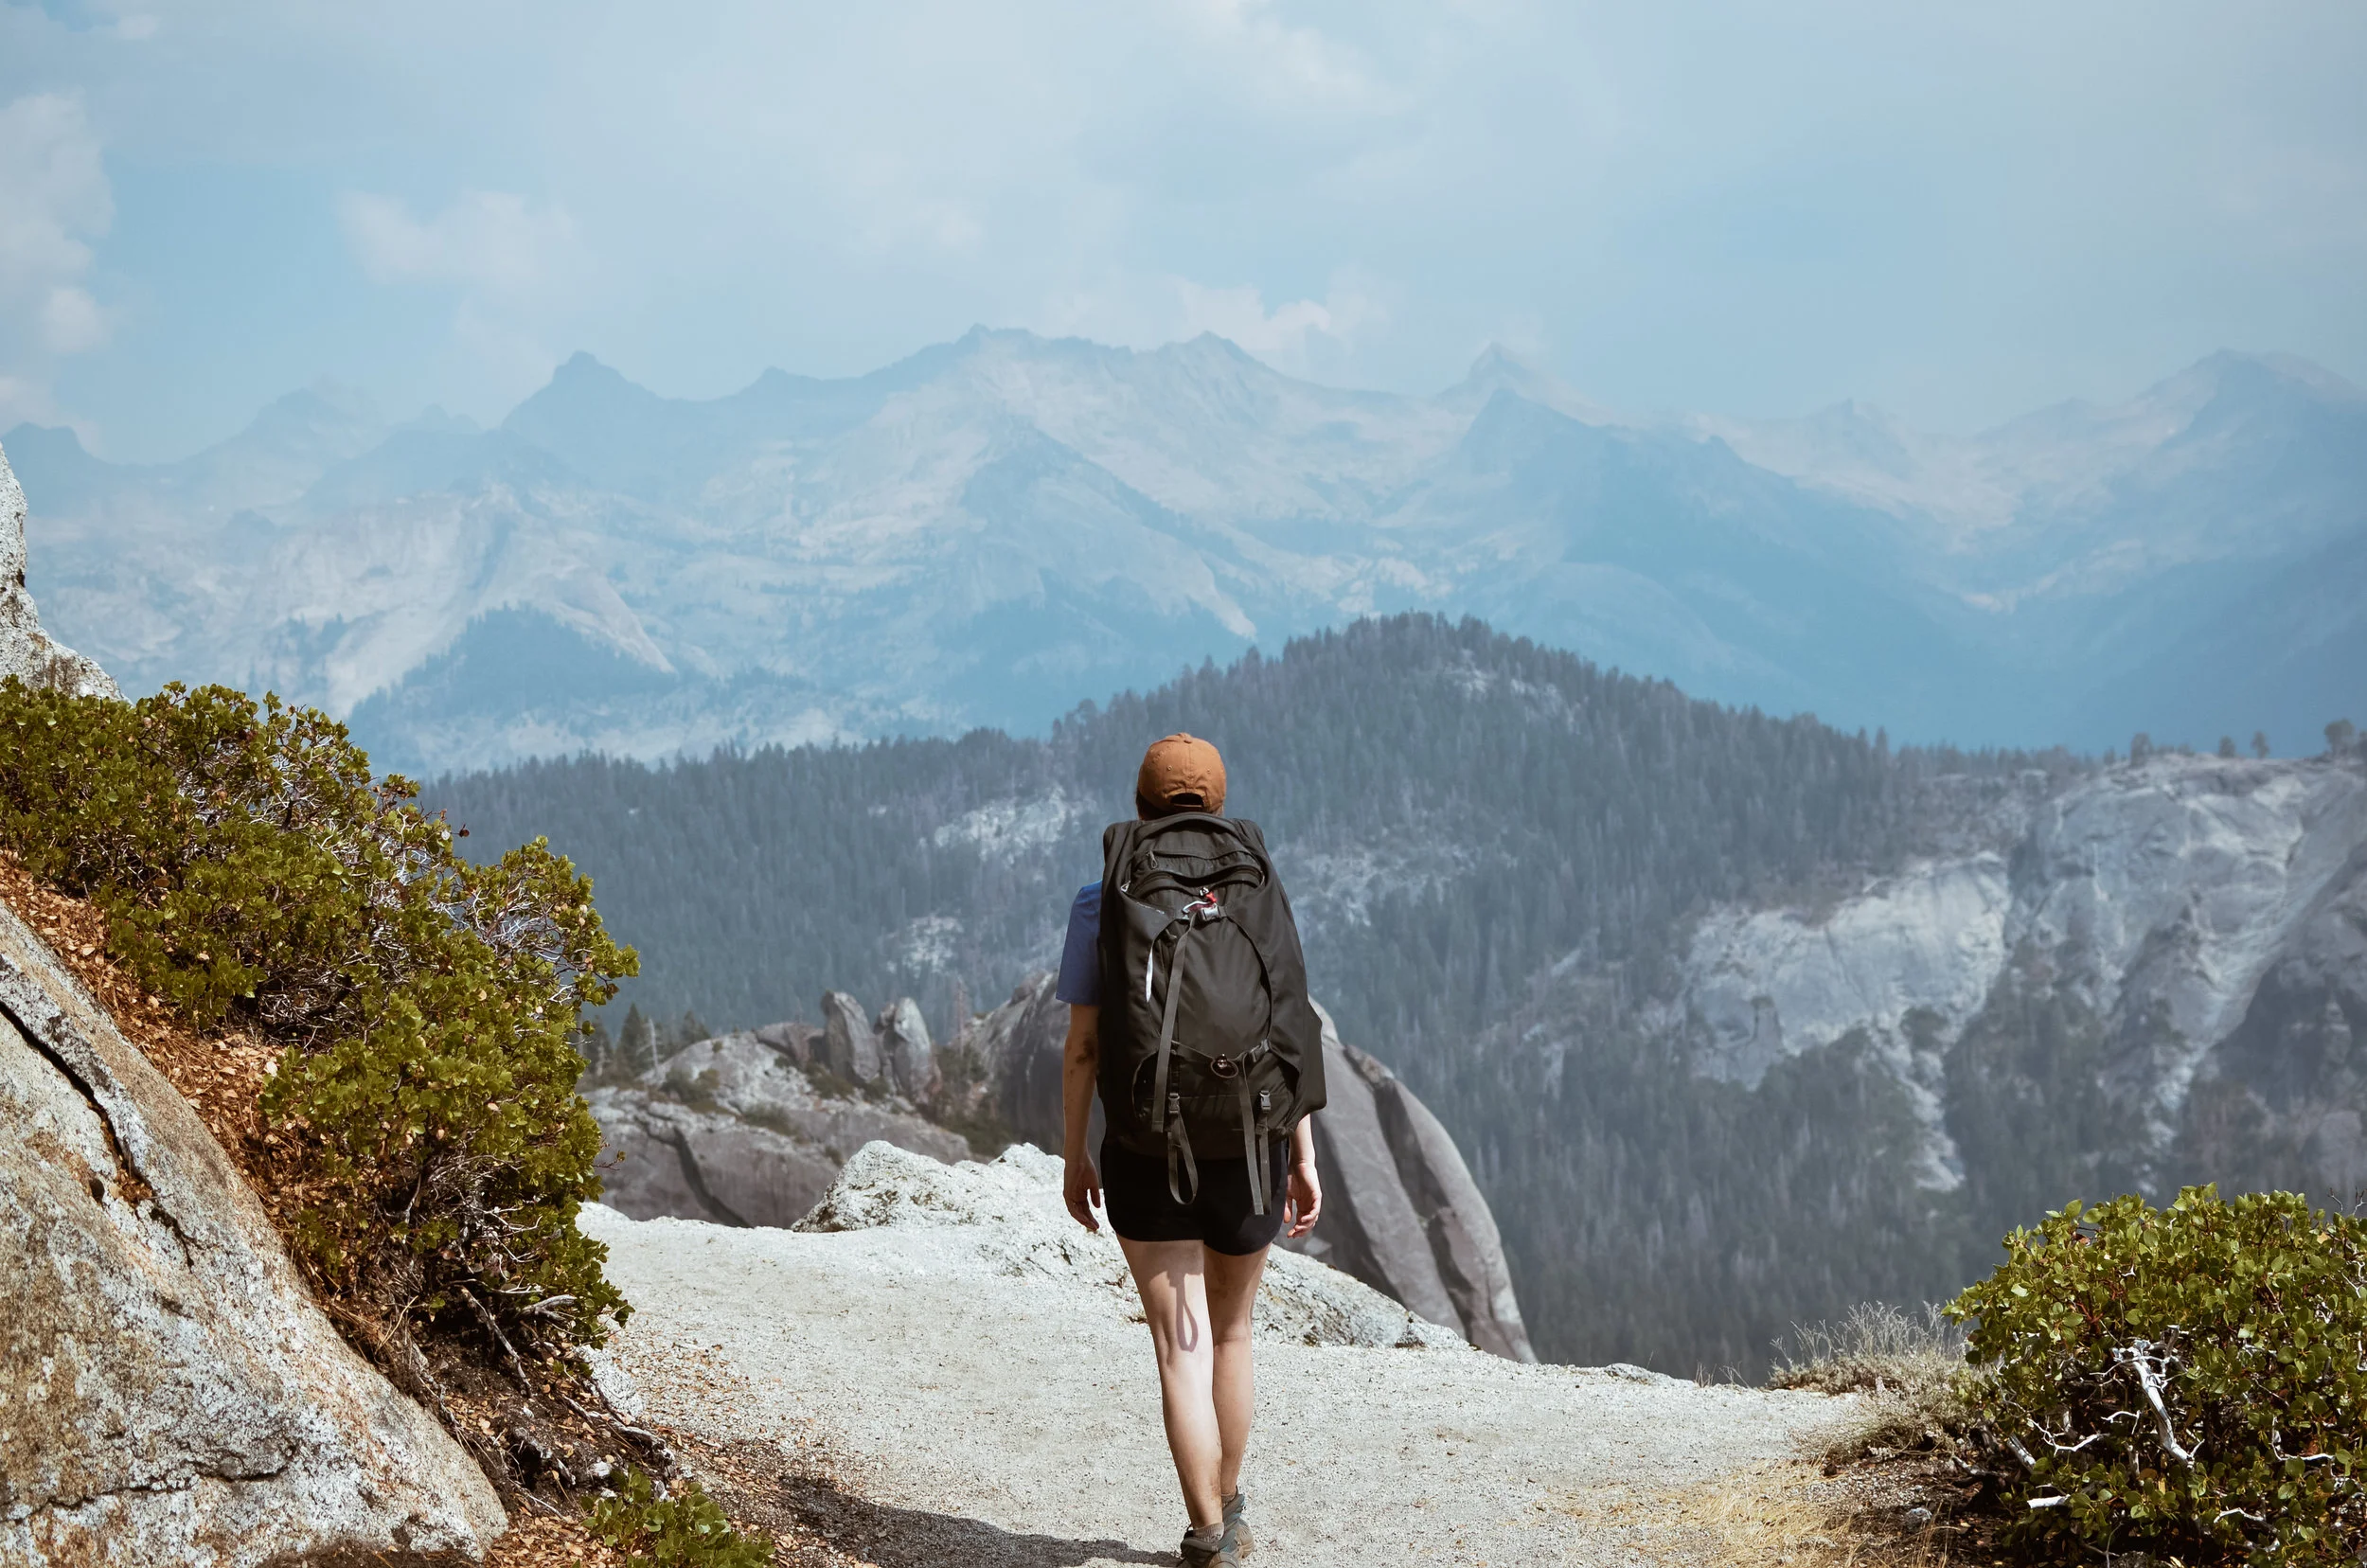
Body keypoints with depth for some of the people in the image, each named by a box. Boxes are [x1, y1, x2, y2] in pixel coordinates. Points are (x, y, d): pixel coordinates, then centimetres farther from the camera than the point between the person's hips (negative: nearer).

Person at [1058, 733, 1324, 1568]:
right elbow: (1288, 1035, -4)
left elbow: (1082, 1046, -5)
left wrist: (1073, 1157, 5)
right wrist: (1305, 1159, 1)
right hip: (1248, 1150, 2)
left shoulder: (1098, 906, -5)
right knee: (1230, 1331, 21)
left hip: (1145, 1155, -2)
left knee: (1182, 1349, 0)